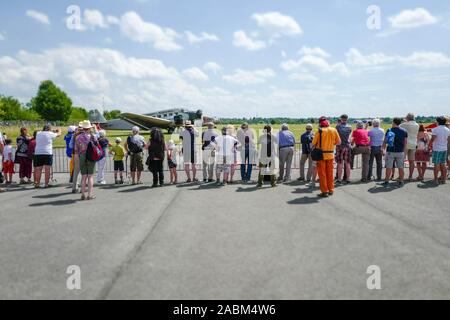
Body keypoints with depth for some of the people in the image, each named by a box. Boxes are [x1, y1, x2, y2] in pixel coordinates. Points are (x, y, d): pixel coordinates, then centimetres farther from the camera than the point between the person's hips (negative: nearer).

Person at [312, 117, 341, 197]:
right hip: (330, 154, 4)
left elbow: (313, 143, -9)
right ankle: (331, 190, 21)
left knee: (322, 173, 4)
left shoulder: (319, 131, -11)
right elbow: (339, 142, 7)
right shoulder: (334, 130, 0)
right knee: (330, 173, 15)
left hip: (321, 154, -3)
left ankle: (324, 191, 5)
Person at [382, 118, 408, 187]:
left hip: (390, 151, -2)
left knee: (389, 167, 4)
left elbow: (385, 142, -1)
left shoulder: (389, 131, -5)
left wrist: (383, 149, 13)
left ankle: (386, 181, 7)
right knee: (401, 168, 8)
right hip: (400, 152, 2)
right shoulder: (404, 131, 2)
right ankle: (401, 182, 11)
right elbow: (405, 143, 4)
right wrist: (404, 151, 13)